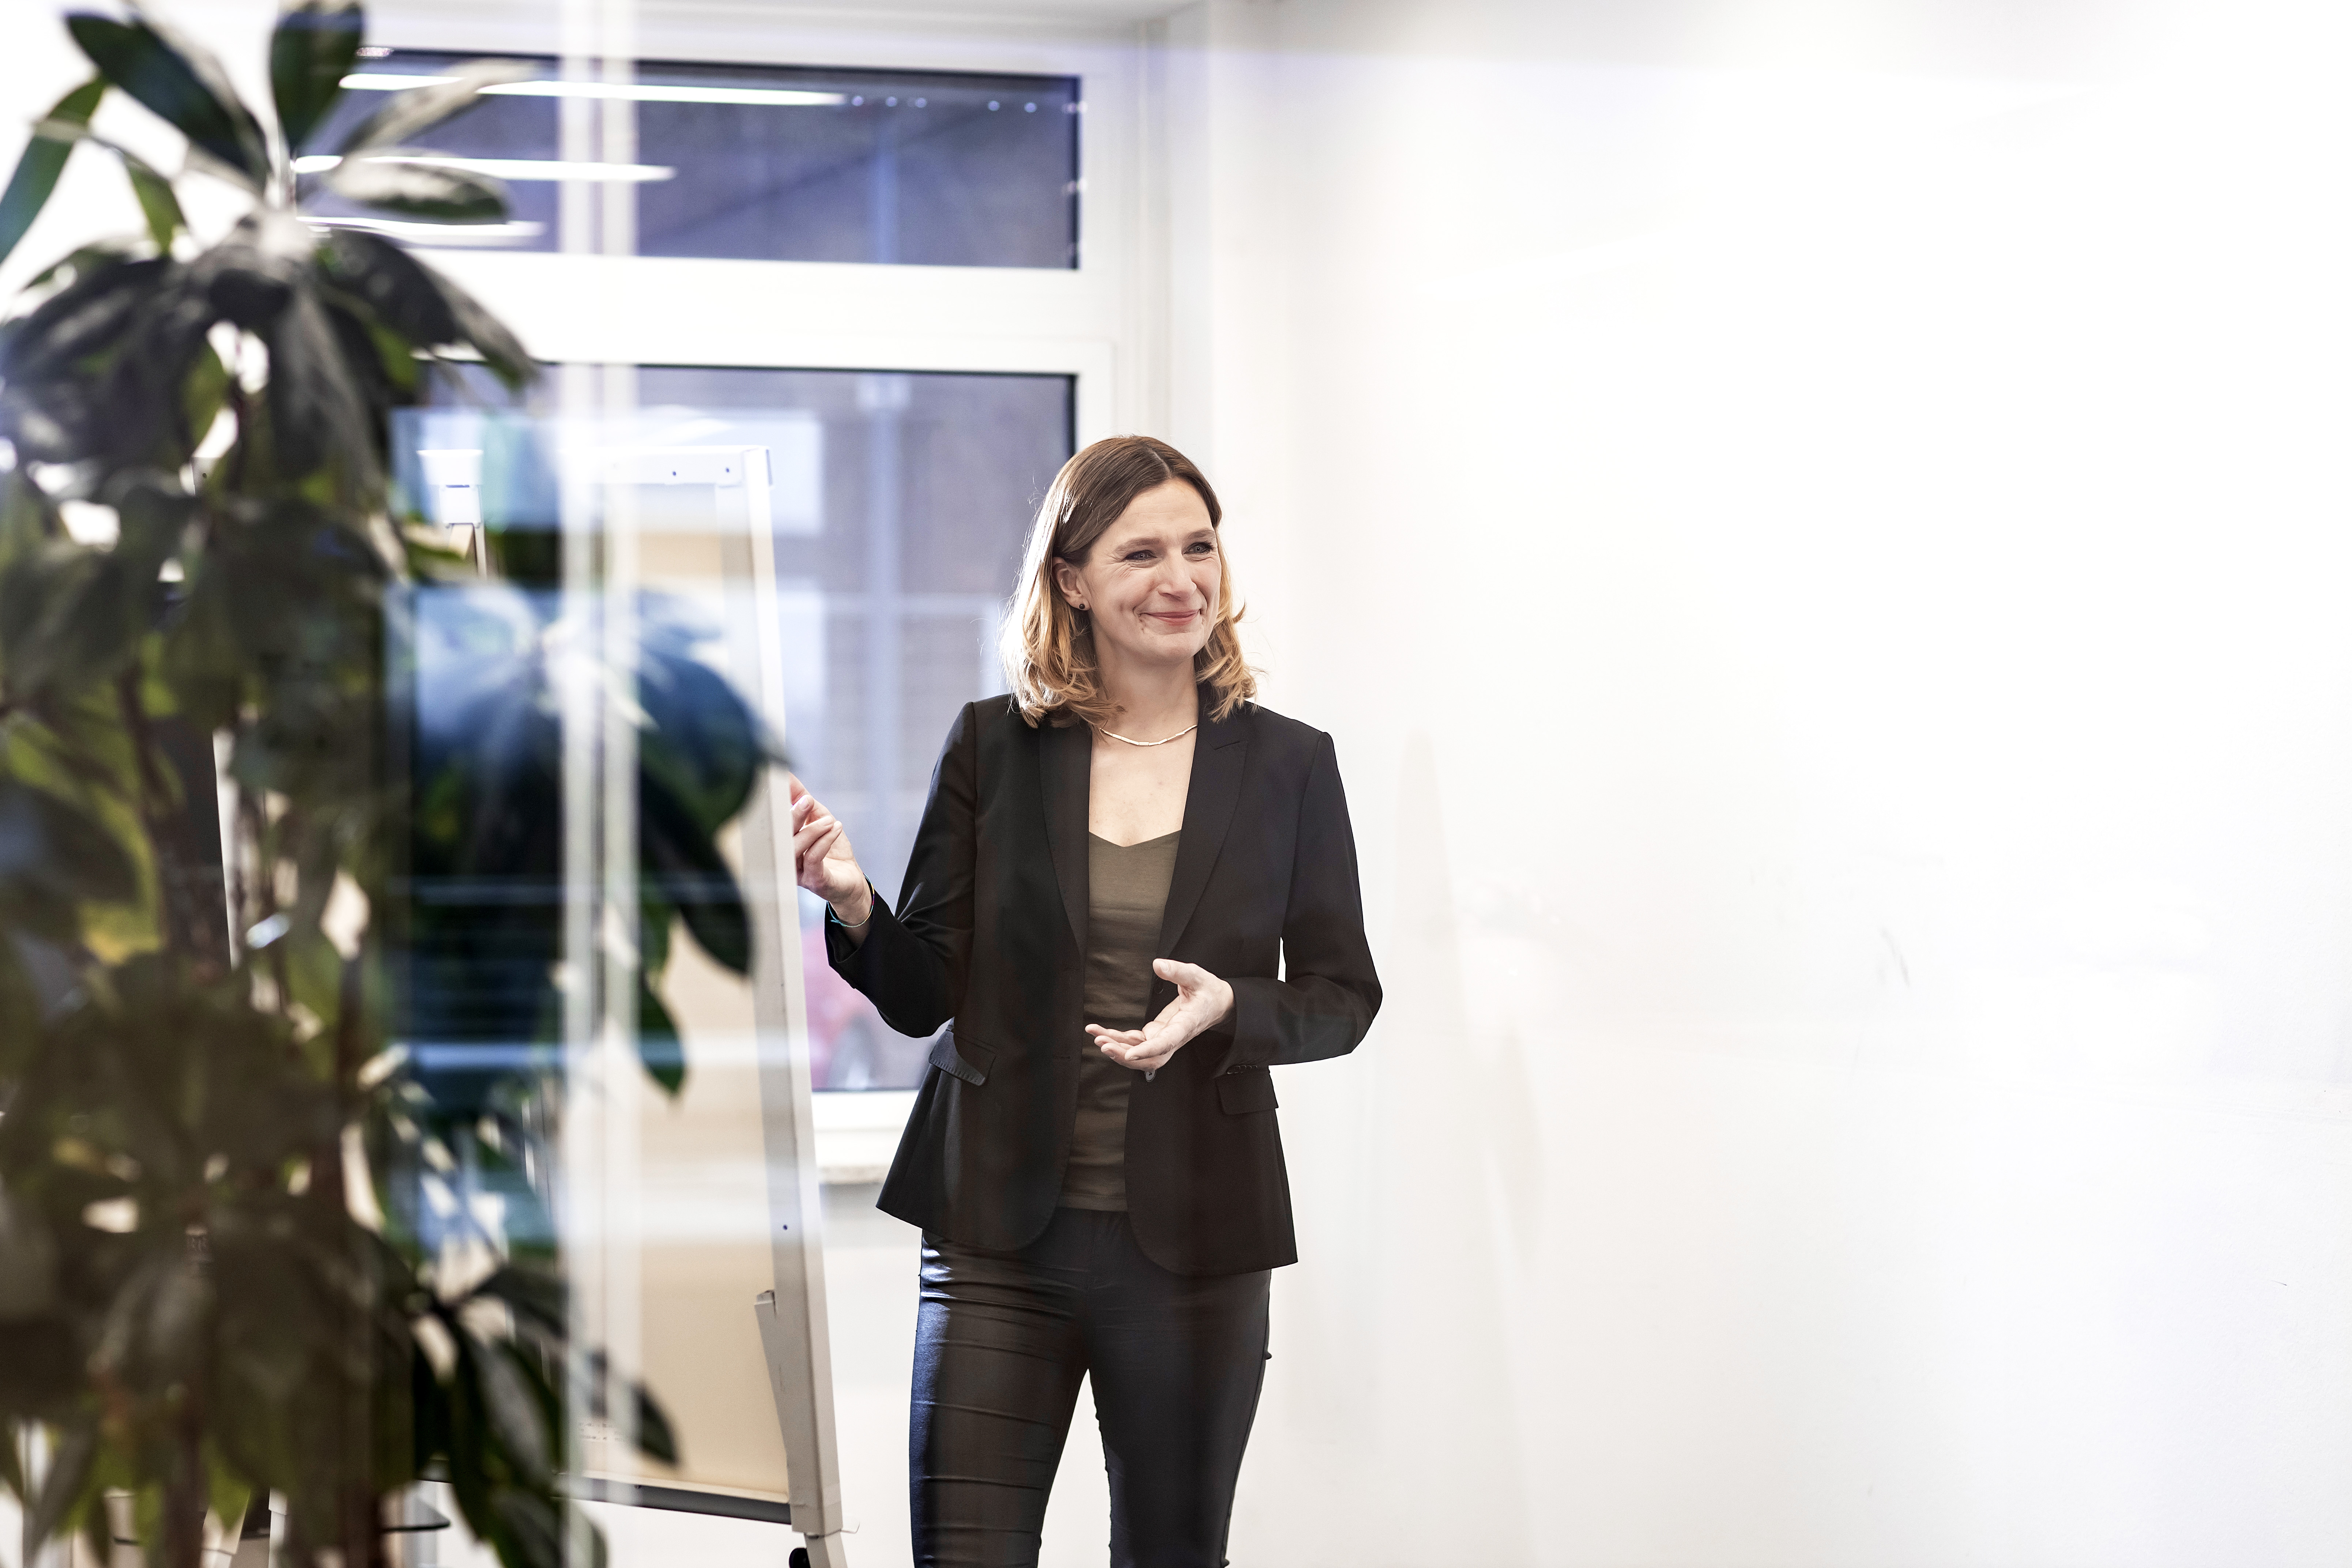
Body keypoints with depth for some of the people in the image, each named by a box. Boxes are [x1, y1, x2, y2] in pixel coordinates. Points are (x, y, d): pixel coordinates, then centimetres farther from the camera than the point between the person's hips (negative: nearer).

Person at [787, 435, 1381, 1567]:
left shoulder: (1288, 764, 4)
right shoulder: (992, 748, 4)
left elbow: (1345, 995, 6)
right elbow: (923, 995, 4)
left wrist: (1227, 1009, -14)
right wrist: (853, 905, -16)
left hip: (1195, 1239, 1)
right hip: (1002, 1229, -1)